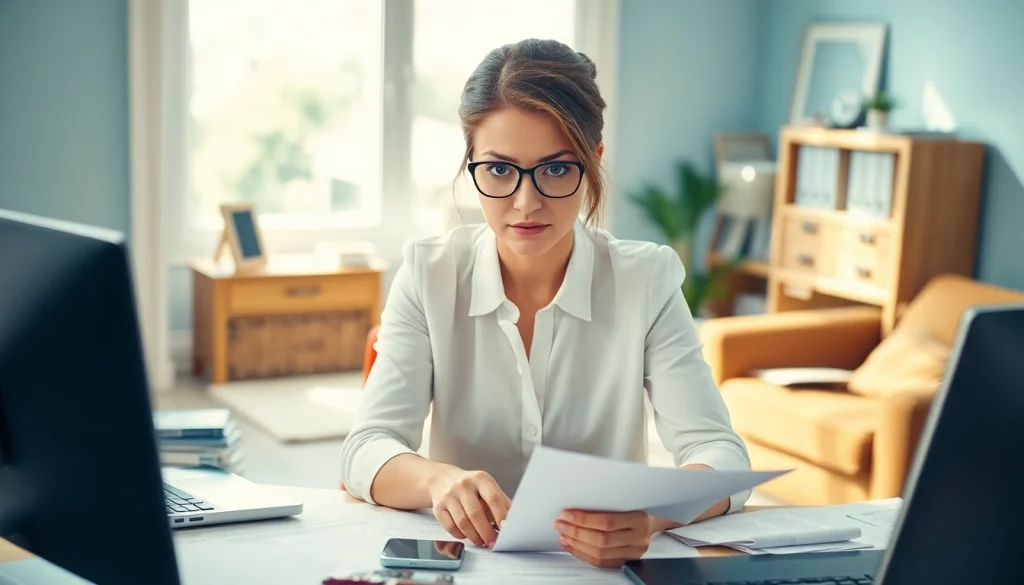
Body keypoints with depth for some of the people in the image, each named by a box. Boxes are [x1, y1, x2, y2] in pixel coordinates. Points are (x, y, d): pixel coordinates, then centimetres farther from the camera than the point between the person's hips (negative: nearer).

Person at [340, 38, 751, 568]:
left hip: (607, 562, 0)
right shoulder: (428, 275, -4)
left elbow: (720, 454, -13)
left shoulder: (647, 280, -6)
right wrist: (437, 480, -33)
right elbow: (365, 453, -10)